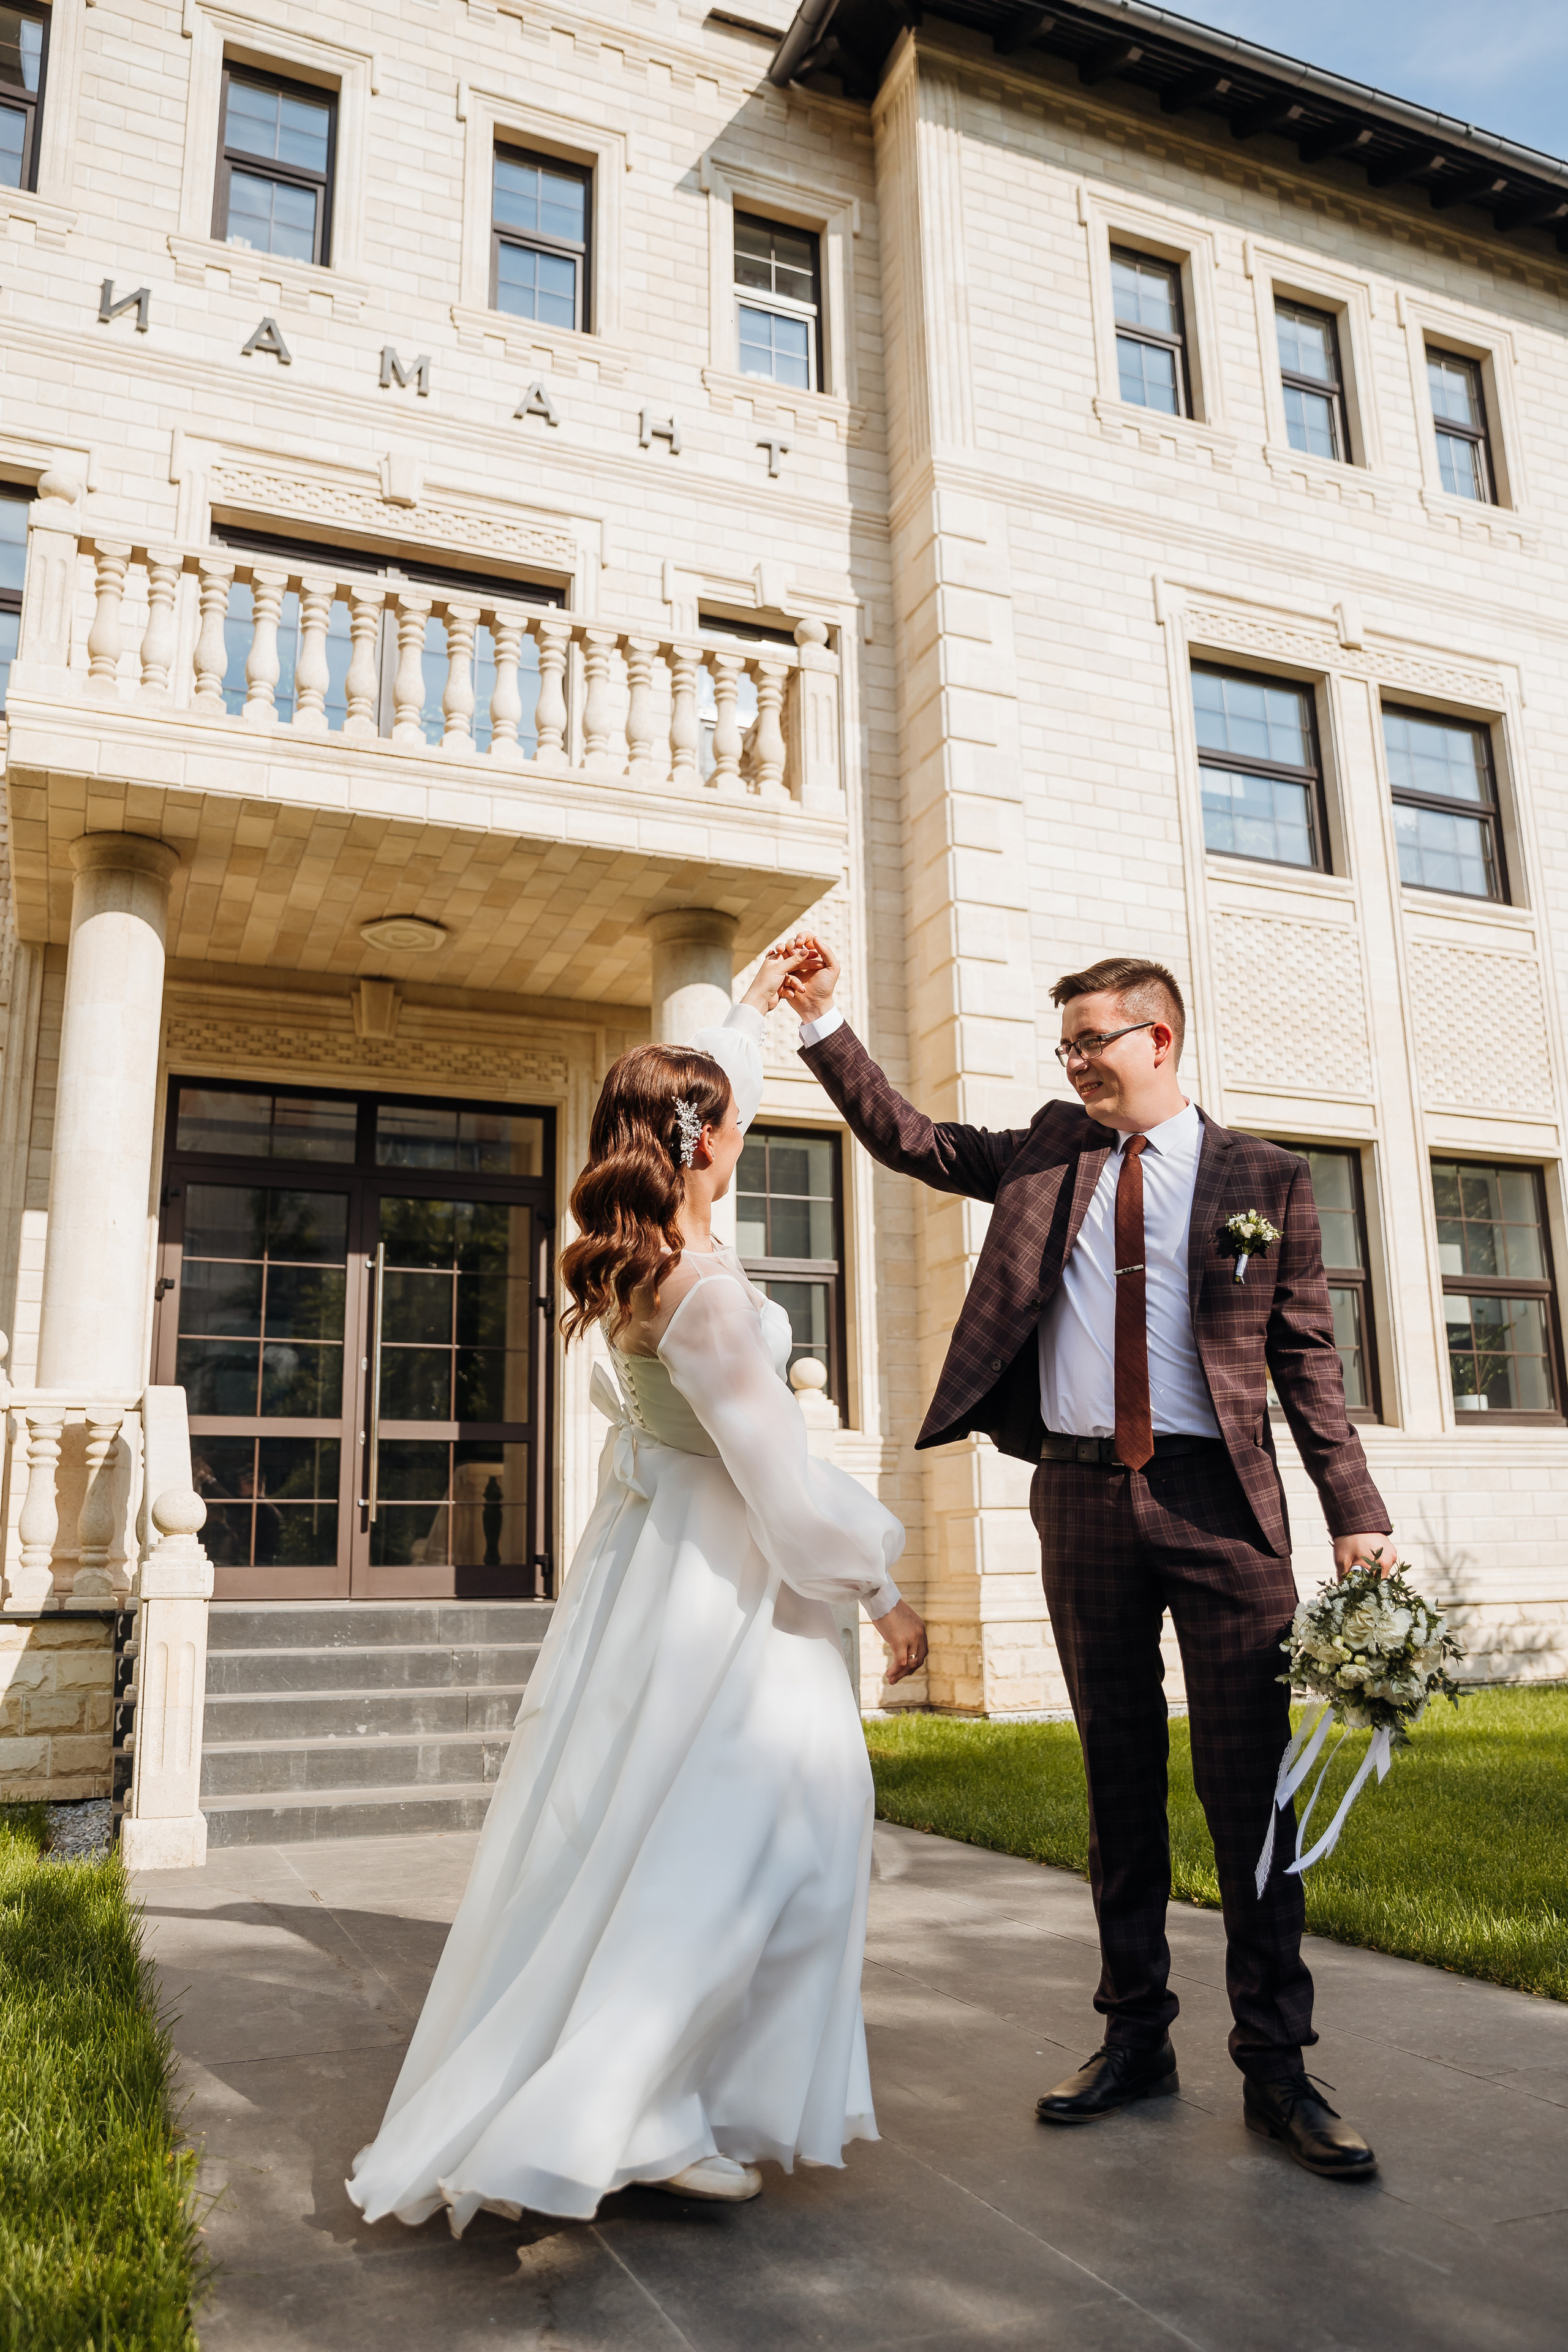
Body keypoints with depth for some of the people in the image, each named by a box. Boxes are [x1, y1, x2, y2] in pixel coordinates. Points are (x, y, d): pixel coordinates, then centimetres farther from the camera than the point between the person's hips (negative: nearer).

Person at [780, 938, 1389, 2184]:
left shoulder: (1266, 1179, 4)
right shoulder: (1050, 1153, 12)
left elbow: (1307, 1355, 3)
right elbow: (910, 1139, 13)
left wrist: (1356, 1513, -3)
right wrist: (826, 1023, 3)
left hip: (1218, 1497, -3)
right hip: (1083, 1495, 3)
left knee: (1249, 1778, 0)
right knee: (1120, 1776, 11)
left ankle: (1277, 2066, 13)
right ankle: (1136, 2036, 24)